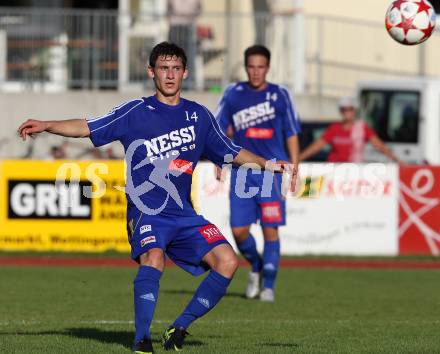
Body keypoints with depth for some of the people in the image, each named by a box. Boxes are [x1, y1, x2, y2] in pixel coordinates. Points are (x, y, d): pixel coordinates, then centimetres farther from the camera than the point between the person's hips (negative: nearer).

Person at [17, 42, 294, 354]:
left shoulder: (199, 116, 11)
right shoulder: (136, 112, 1)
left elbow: (233, 153, 21)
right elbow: (88, 128, -3)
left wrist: (268, 164, 9)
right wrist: (46, 126, -16)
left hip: (184, 214, 4)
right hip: (146, 212, -4)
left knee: (227, 261, -13)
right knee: (153, 258, -33)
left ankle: (180, 328, 1)